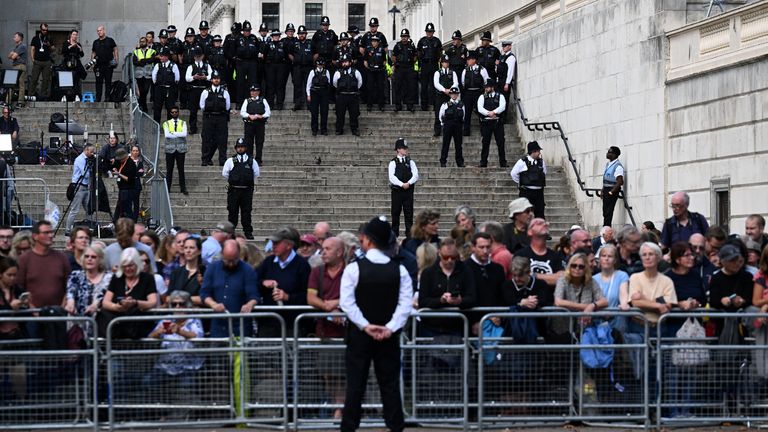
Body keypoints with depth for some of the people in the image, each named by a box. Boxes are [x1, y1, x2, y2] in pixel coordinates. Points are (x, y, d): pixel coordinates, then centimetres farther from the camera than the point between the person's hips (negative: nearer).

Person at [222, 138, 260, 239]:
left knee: (246, 212, 2)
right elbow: (224, 174, 7)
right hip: (233, 190, 0)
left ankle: (248, 232, 7)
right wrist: (232, 181, 11)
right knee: (232, 212, 2)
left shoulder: (251, 161, 6)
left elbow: (256, 174, 12)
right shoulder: (230, 161, 4)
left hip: (247, 190, 0)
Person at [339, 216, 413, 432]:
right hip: (388, 335, 2)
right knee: (390, 384, 7)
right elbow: (406, 304, -8)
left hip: (360, 334, -2)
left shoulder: (353, 268, -9)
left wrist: (366, 326, -13)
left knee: (356, 384, 4)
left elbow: (347, 303, -14)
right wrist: (390, 327, -12)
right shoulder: (399, 270, -2)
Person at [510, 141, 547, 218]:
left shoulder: (541, 162, 7)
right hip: (526, 191, -5)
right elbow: (513, 173, 0)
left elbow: (544, 173, 24)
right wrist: (521, 183, 5)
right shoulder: (523, 162, -8)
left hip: (539, 191, 5)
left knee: (539, 212, 5)